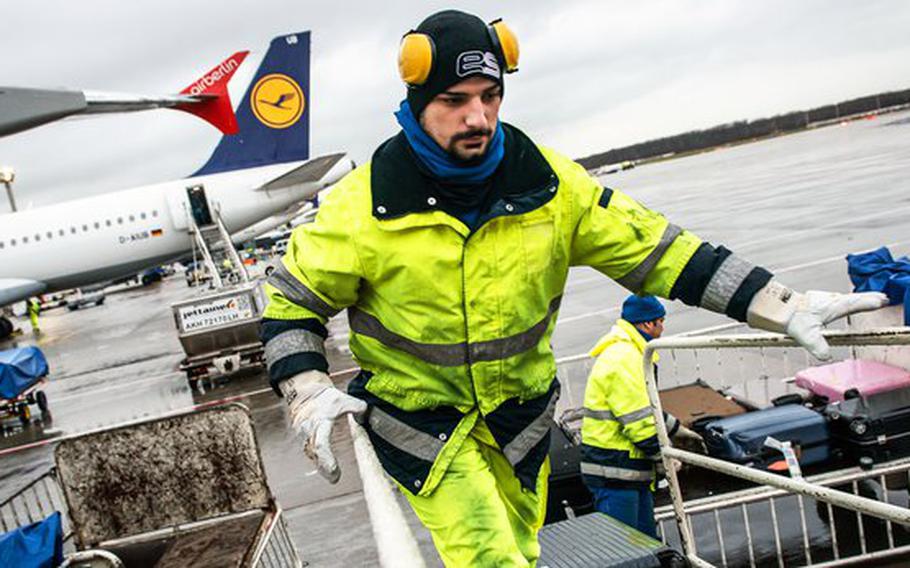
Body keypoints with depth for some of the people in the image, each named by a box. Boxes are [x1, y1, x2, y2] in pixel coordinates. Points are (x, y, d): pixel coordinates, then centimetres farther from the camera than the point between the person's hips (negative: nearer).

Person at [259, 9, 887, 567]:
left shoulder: (548, 184, -12)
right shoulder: (366, 204, -19)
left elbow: (654, 249, -8)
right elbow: (292, 299, -8)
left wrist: (783, 305, -12)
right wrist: (307, 392, -25)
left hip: (519, 406, 4)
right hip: (418, 417, -3)